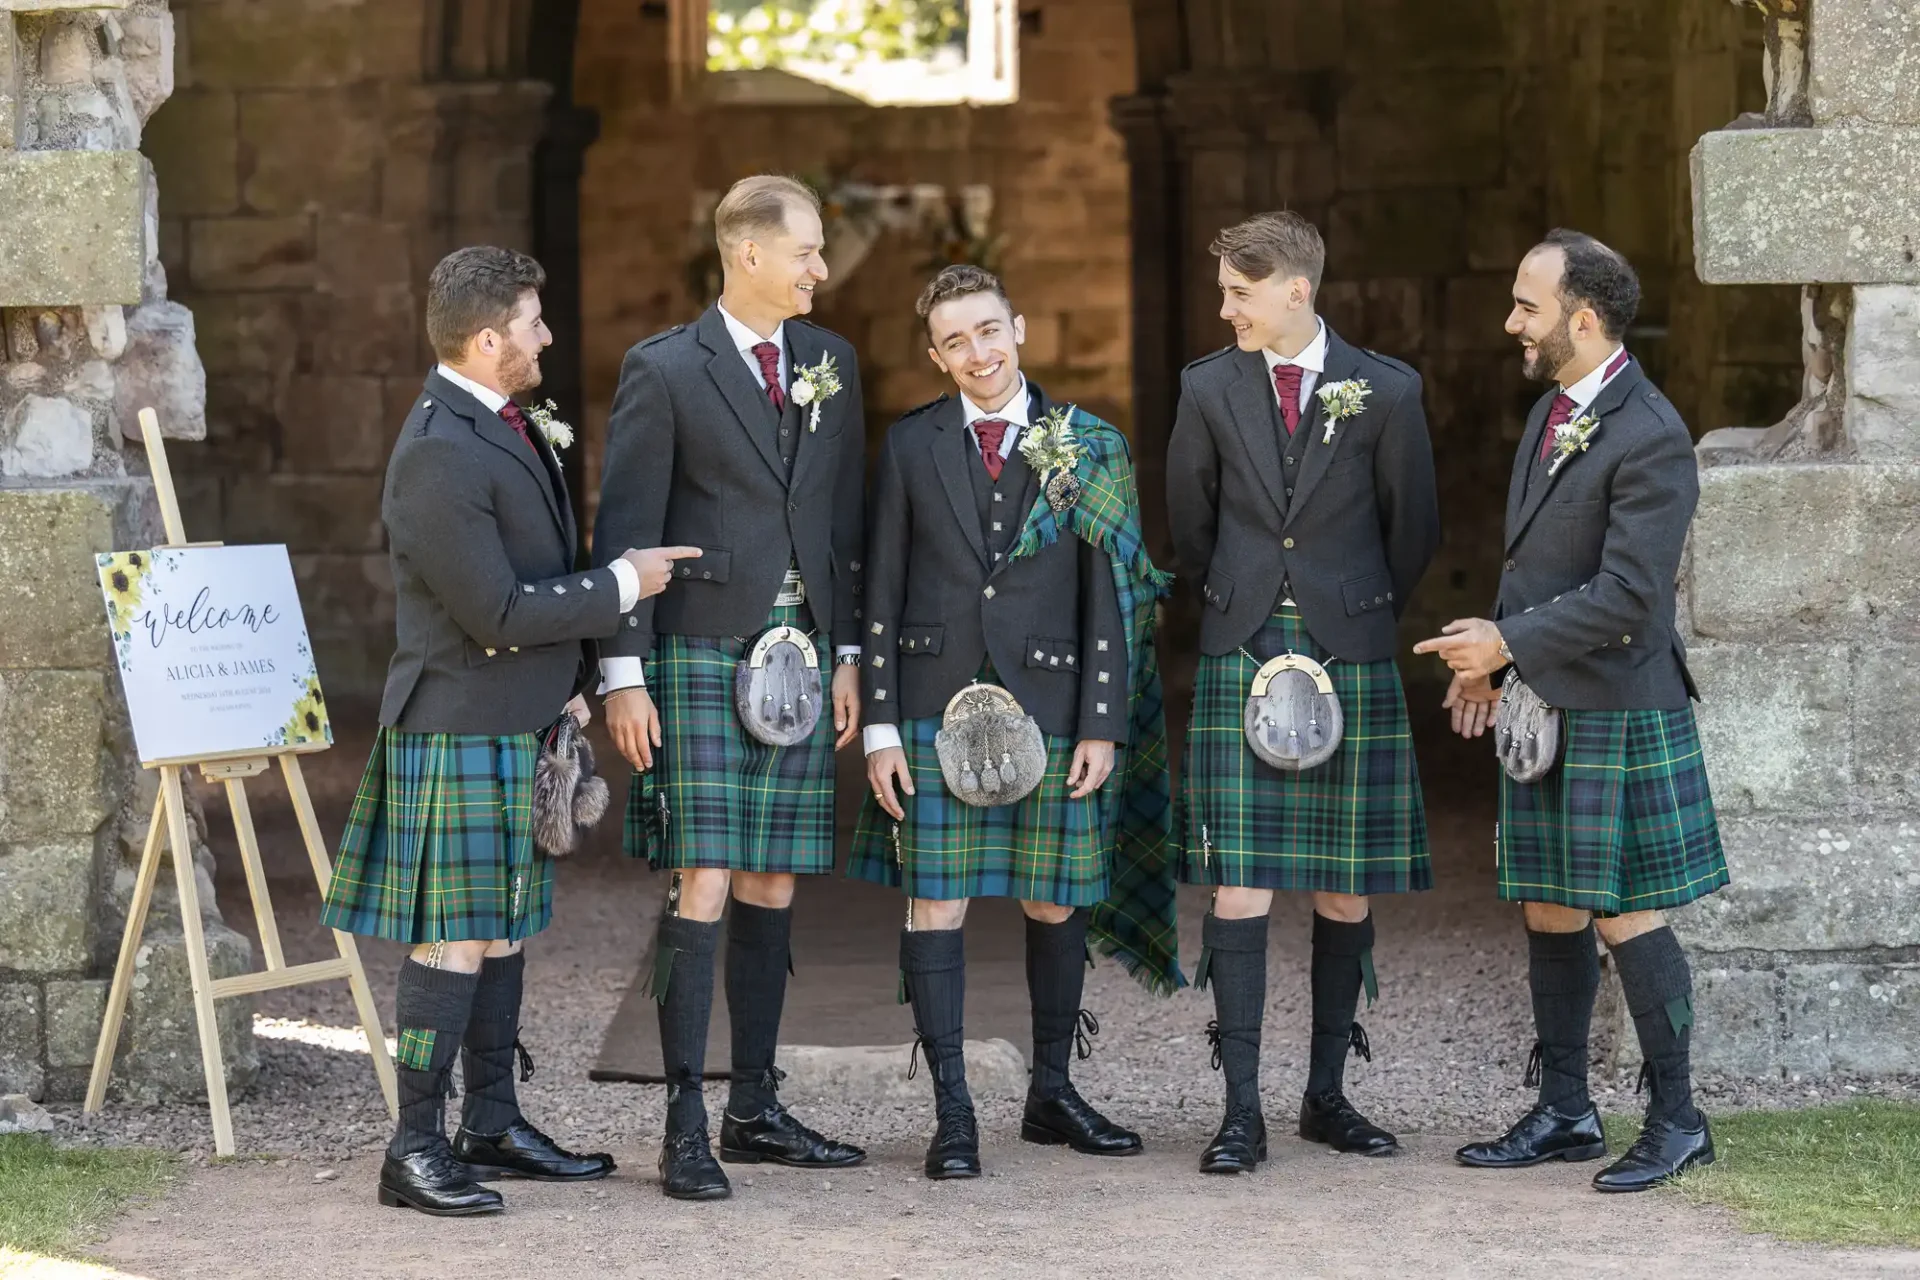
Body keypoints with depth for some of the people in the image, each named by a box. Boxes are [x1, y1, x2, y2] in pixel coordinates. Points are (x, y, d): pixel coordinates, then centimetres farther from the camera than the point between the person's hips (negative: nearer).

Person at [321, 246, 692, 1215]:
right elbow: (498, 611, -22)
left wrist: (567, 690, 20)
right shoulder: (437, 454, -21)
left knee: (502, 930, 14)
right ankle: (415, 1147, -3)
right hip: (462, 728, -10)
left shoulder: (510, 425, 11)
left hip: (518, 725, 10)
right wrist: (623, 585, -13)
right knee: (455, 941, -7)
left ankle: (493, 1125, 21)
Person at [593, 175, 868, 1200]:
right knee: (702, 886, -9)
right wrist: (623, 673, -9)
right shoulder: (666, 370, -5)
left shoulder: (830, 363, 11)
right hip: (702, 654, -5)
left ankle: (755, 1108, 15)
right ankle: (686, 1123, -5)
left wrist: (847, 654, 11)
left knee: (772, 886, 8)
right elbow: (624, 529, -5)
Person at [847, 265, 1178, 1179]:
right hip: (937, 710, 0)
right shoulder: (912, 446, 5)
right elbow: (882, 595, 5)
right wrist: (880, 726, -1)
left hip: (1051, 707, 0)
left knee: (1055, 904, 7)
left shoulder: (1087, 449, 3)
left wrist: (1101, 725, -4)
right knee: (936, 901, -3)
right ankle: (952, 1114, 0)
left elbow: (1108, 599, 2)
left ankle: (1052, 1094, 21)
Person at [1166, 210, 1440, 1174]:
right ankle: (1241, 1110, -3)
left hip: (1351, 658, 0)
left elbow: (1413, 529, 9)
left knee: (1345, 888, 4)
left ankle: (1327, 1095, 16)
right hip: (1242, 656, 0)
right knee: (1237, 882, -6)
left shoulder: (1386, 392, -1)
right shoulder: (1208, 389, 4)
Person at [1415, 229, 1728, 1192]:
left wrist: (1510, 644, -16)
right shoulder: (1551, 410, 12)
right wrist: (1489, 662, 13)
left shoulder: (1650, 439, -18)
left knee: (1626, 920, -4)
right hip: (1542, 711, 9)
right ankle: (1563, 1113, 21)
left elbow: (1628, 592, -22)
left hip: (1615, 713, -9)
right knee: (1549, 913, 12)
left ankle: (1676, 1121, 6)